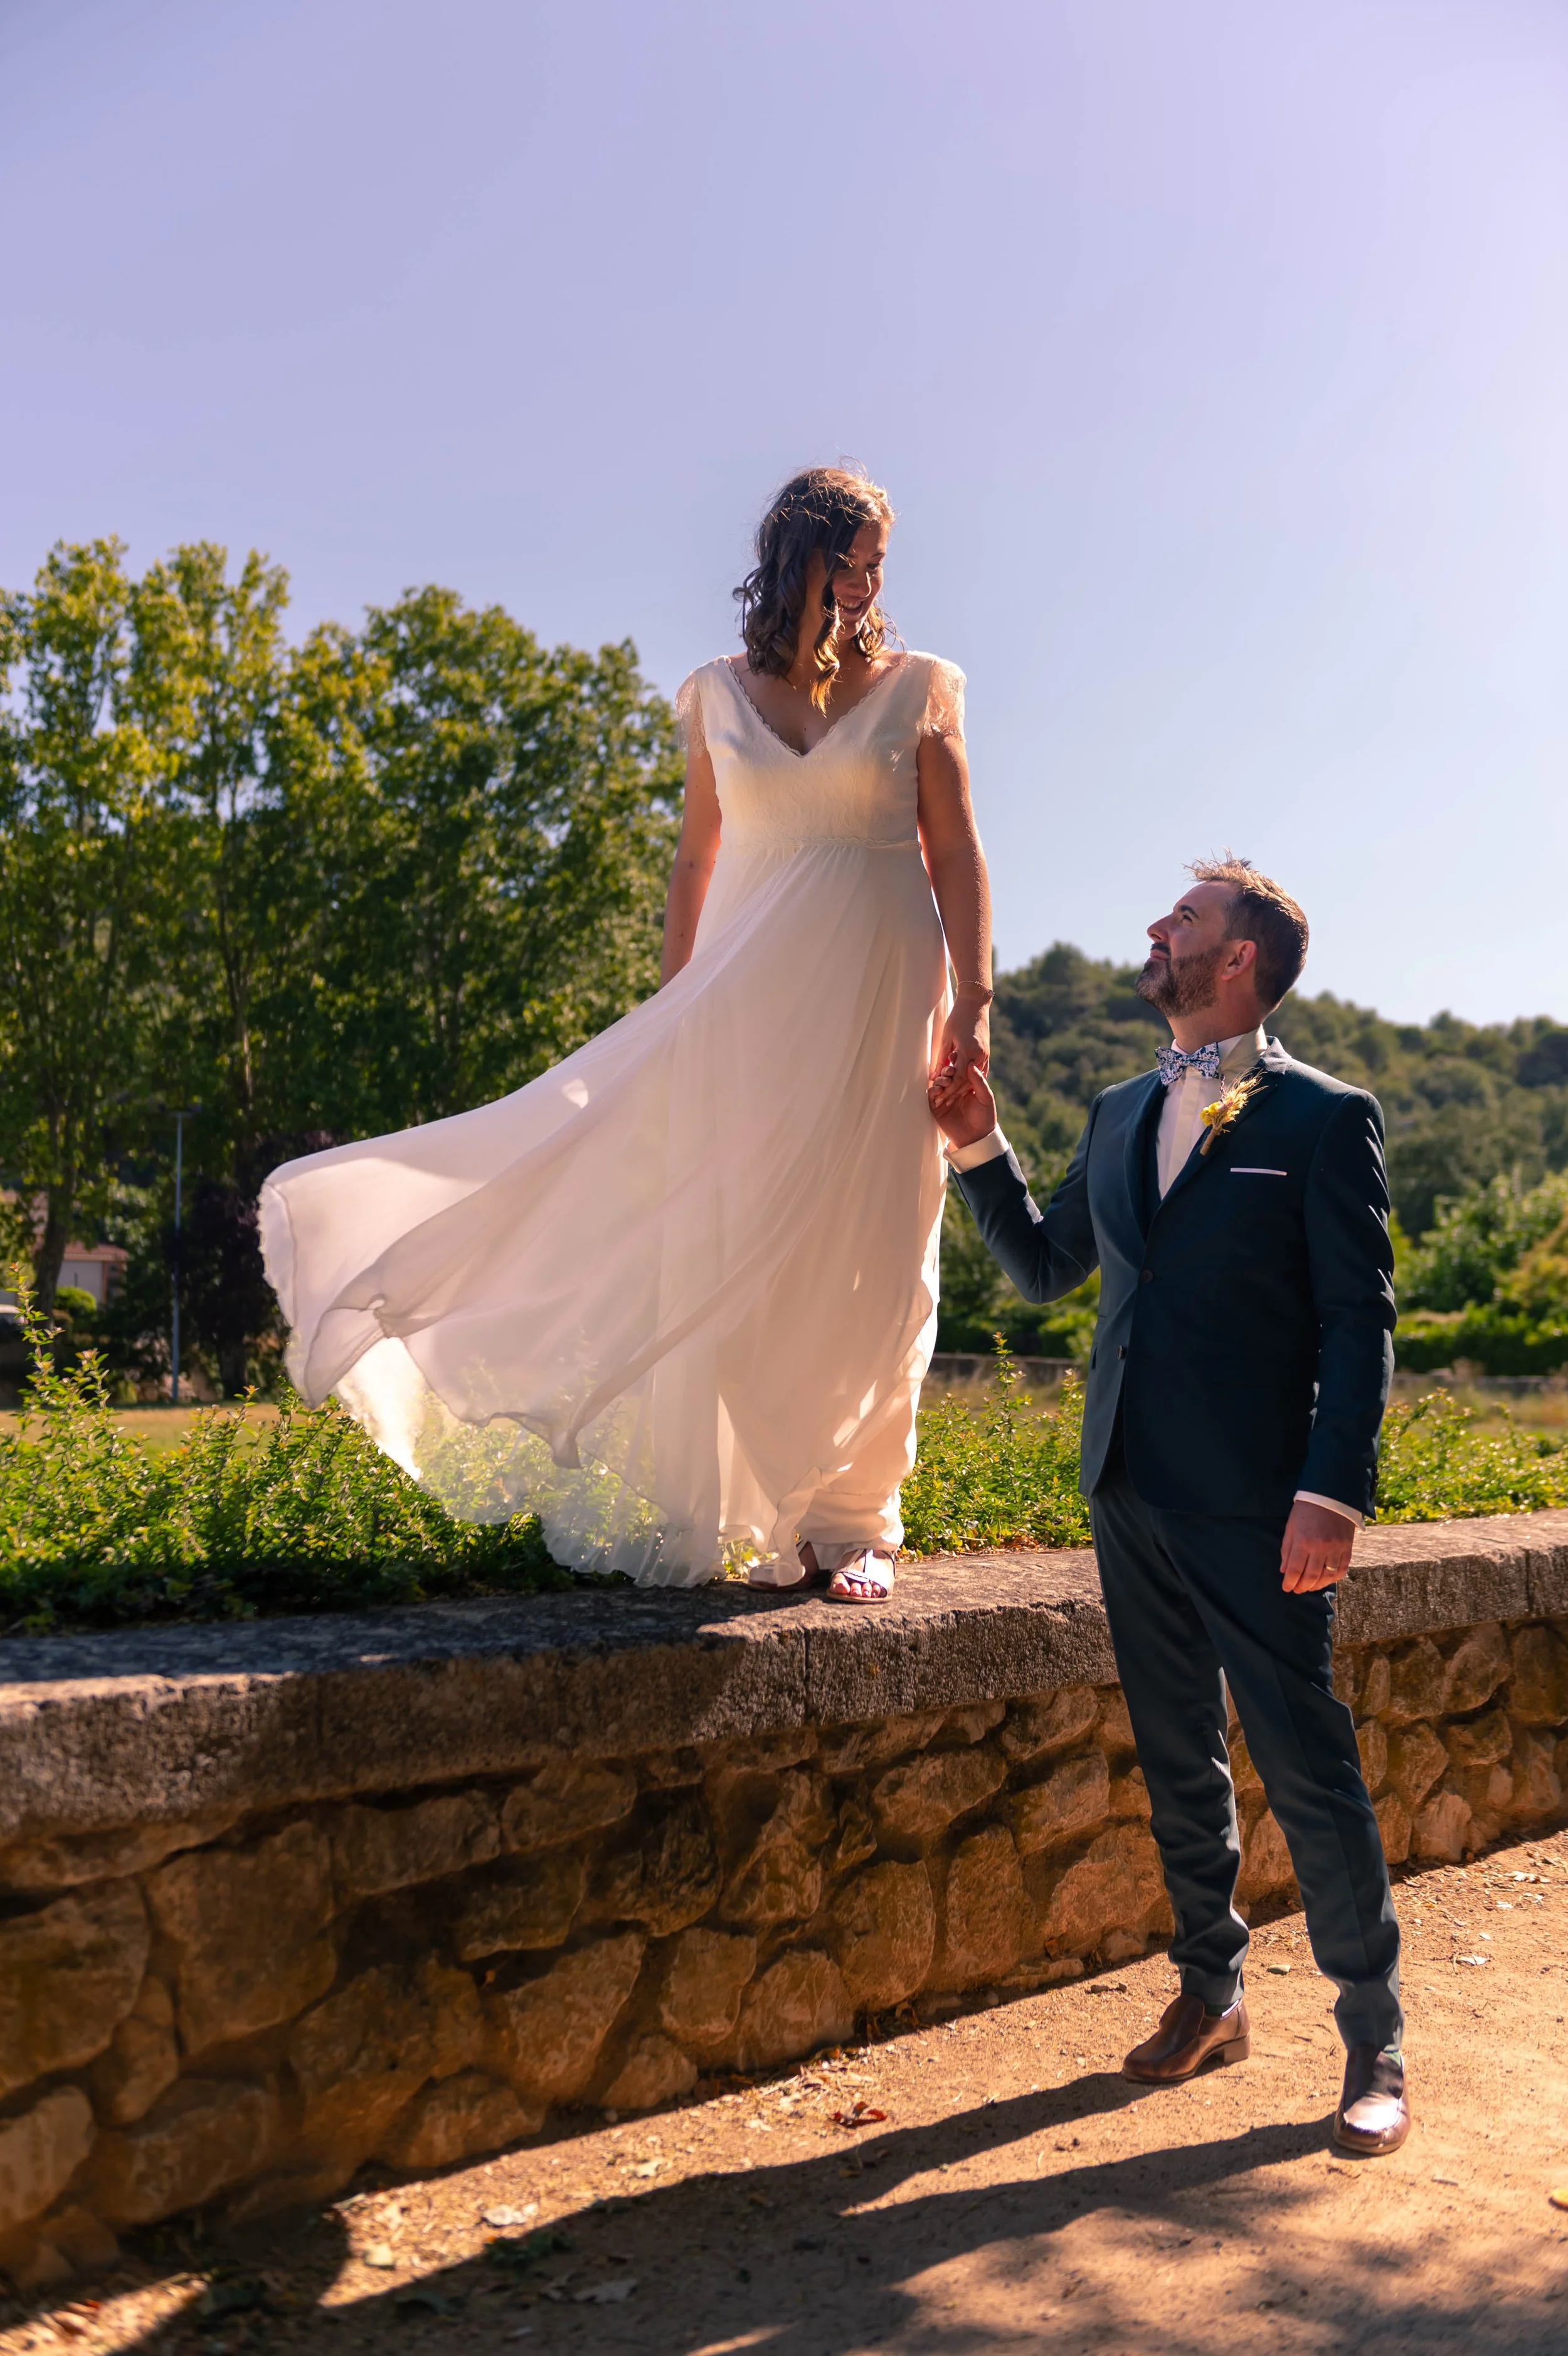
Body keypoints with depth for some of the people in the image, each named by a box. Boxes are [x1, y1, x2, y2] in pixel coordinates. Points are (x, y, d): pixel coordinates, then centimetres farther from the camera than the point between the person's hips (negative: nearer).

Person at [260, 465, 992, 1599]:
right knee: (740, 1246, -1)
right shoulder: (720, 694, 11)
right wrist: (672, 1018, 10)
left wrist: (972, 1008, -7)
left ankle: (856, 1523, 11)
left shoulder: (919, 688, 6)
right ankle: (774, 1515, 11)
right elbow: (696, 859, 13)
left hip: (878, 995, -1)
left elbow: (958, 858, 2)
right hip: (749, 988, 2)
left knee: (867, 1253, 0)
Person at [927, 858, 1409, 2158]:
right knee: (1179, 1766, 16)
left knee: (1310, 1771, 1)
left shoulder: (1325, 1118, -5)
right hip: (1134, 1493, 6)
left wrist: (1335, 1494, -18)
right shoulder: (1121, 1114, 14)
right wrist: (979, 1148, 7)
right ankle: (1211, 1996, 32)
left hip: (1257, 1509, -6)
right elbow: (1043, 1265, 20)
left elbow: (1359, 1319, -10)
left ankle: (1375, 2045, 16)